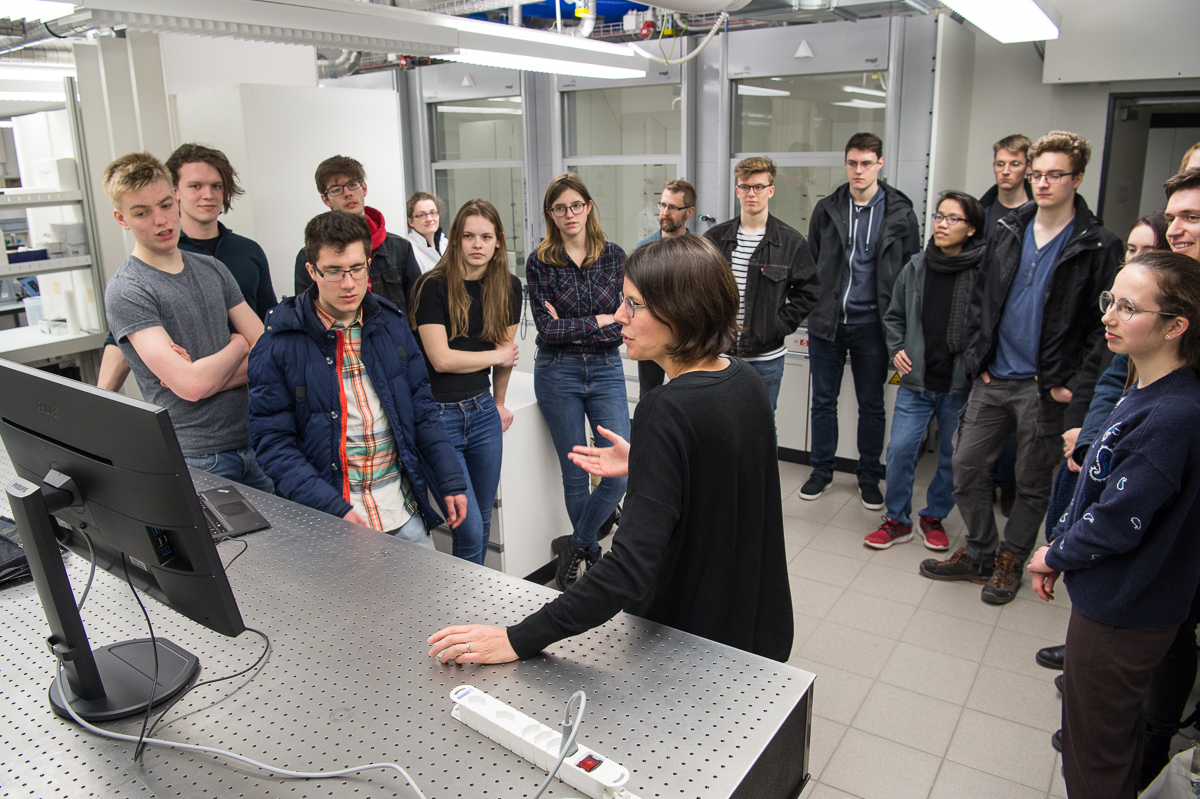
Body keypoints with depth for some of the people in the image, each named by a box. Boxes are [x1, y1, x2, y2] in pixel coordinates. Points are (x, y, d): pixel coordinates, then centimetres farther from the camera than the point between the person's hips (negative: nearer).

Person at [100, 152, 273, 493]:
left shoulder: (212, 269, 9)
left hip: (251, 439, 6)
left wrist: (206, 376, -13)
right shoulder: (125, 292, -11)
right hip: (195, 459, -5)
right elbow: (192, 385, -21)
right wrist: (238, 346, -3)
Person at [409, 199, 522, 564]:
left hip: (483, 413, 5)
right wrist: (497, 356, -3)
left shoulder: (509, 287, 5)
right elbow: (442, 359, -16)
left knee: (482, 524, 15)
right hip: (438, 416, -5)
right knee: (469, 534, -6)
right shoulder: (432, 287, -12)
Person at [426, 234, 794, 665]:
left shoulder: (667, 411, -29)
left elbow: (630, 568, -35)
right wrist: (643, 466, 8)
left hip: (698, 638, -8)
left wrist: (519, 639, -33)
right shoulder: (744, 379, -4)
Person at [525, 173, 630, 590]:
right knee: (575, 473, 7)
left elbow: (622, 325, -2)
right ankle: (592, 553, 27)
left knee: (622, 470, -7)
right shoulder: (540, 261, -3)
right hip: (558, 373, -2)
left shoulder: (614, 256, 3)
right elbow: (547, 328, -10)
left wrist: (572, 329, -11)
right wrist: (599, 321, -9)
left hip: (606, 371, 2)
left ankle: (575, 545, 15)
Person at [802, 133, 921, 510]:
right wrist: (813, 309, 5)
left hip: (871, 324, -1)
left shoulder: (900, 213, 0)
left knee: (872, 405, 9)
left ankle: (869, 475, 24)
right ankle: (821, 470, 25)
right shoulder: (826, 209, 4)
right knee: (823, 400, 10)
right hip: (826, 321, 2)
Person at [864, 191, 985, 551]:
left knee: (953, 456, 12)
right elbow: (894, 316, 17)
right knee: (900, 450, -1)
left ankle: (934, 517, 32)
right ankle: (897, 520, 17)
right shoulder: (915, 268, 4)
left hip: (960, 386, -2)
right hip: (916, 382, 2)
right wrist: (897, 349, 3)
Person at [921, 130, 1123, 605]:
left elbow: (1105, 324, -7)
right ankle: (980, 553, 25)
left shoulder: (1098, 248, -7)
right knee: (966, 465, 7)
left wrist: (1069, 381, -12)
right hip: (992, 379, 4)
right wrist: (976, 357, 2)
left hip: (1044, 387, -4)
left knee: (1033, 481, 10)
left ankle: (1011, 560, 29)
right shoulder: (1009, 231, 7)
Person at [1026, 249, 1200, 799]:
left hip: (1122, 613, -9)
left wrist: (1054, 556, -8)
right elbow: (1099, 485, 11)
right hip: (1111, 597, 9)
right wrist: (1059, 547, 6)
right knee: (1115, 734, 27)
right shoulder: (1144, 393, 3)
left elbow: (1117, 522, -24)